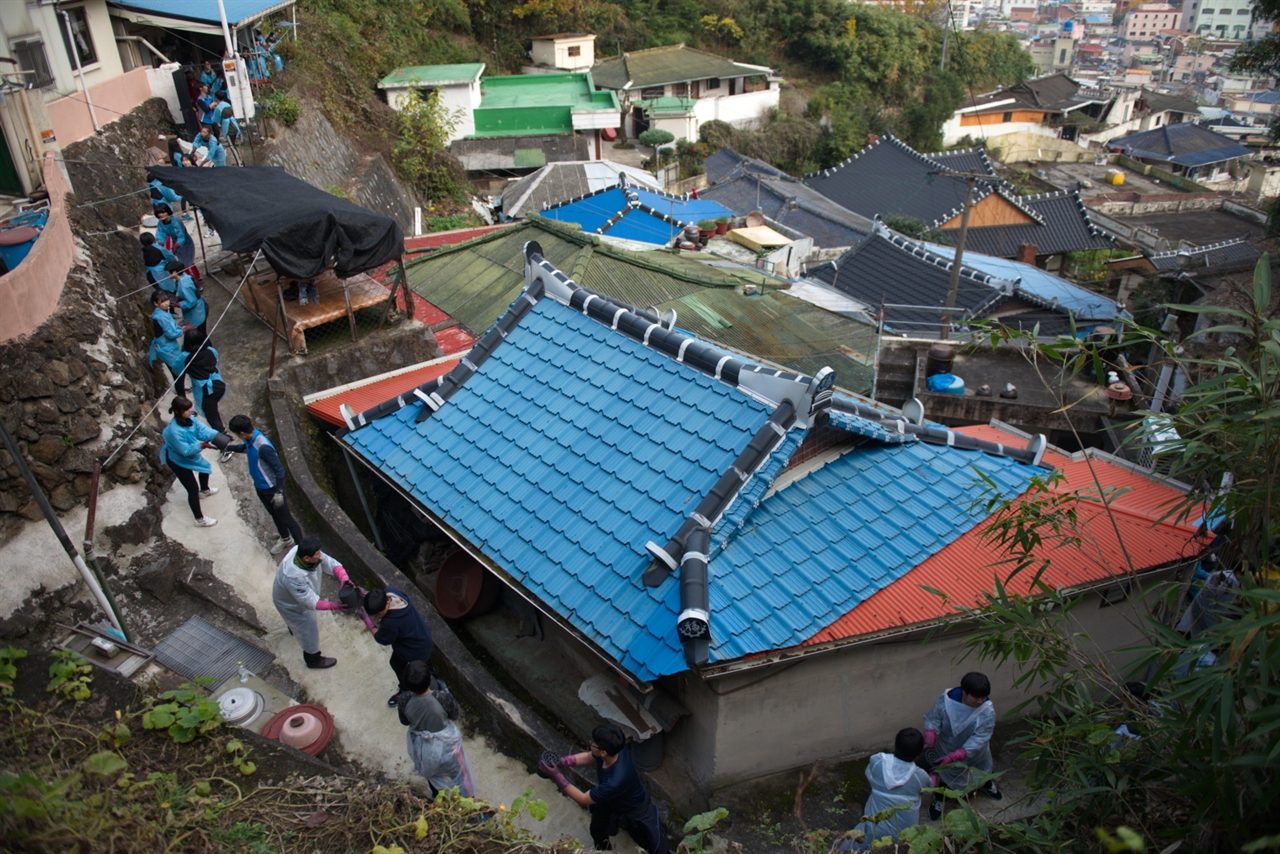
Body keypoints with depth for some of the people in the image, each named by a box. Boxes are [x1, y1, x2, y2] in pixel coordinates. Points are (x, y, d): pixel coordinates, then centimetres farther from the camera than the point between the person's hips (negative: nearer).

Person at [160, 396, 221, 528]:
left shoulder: (190, 419, -16)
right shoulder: (174, 431, -39)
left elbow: (202, 429, -17)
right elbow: (186, 450, -35)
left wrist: (217, 435, -31)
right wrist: (201, 445, -44)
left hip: (189, 456, 9)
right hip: (178, 461, -9)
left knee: (205, 467, 33)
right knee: (193, 489, -2)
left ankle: (204, 490, 64)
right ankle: (200, 520, 12)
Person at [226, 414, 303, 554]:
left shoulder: (263, 446, -35)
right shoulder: (250, 439, -8)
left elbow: (279, 470, -29)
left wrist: (279, 492, -29)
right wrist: (227, 447, 19)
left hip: (272, 488, -9)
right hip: (260, 487, 9)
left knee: (285, 518, 5)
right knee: (274, 514, 26)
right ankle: (285, 539, 46)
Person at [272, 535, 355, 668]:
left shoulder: (302, 551, -30)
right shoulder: (294, 577, -49)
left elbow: (331, 563, -26)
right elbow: (311, 602, -38)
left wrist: (344, 579, -43)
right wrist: (334, 606, -45)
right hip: (291, 604, -7)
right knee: (309, 630, 16)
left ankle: (294, 628, 73)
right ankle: (314, 660, 42)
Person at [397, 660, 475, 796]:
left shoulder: (405, 699, -28)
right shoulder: (442, 697, -37)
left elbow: (404, 721, -7)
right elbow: (454, 714, -14)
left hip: (421, 746, 3)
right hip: (445, 744, -3)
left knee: (430, 770, 34)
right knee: (458, 772, 26)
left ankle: (437, 797, 59)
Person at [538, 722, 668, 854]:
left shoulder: (615, 781, -48)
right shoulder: (613, 749, -29)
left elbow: (584, 799, -33)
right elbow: (588, 757, -6)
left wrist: (557, 777, -35)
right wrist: (563, 761, -23)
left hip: (636, 812, -7)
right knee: (597, 831, 27)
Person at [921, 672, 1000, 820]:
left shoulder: (987, 712, -34)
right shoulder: (946, 700, -32)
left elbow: (978, 740, -35)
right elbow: (932, 719, -18)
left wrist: (953, 757, -43)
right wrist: (929, 740, -36)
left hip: (974, 754, 1)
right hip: (947, 750, -1)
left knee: (981, 772, 32)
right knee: (945, 774, 23)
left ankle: (986, 785, 66)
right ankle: (938, 799, 52)